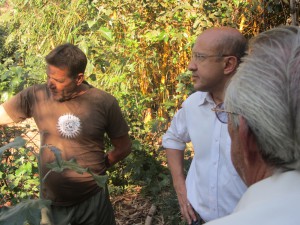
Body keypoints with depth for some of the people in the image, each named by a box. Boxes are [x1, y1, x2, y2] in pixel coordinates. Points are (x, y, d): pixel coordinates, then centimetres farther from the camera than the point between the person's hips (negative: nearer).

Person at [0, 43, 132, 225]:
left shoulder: (105, 103, -11)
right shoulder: (35, 96, -10)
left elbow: (124, 147, 1)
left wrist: (96, 170, 1)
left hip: (93, 200, 0)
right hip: (51, 202, 1)